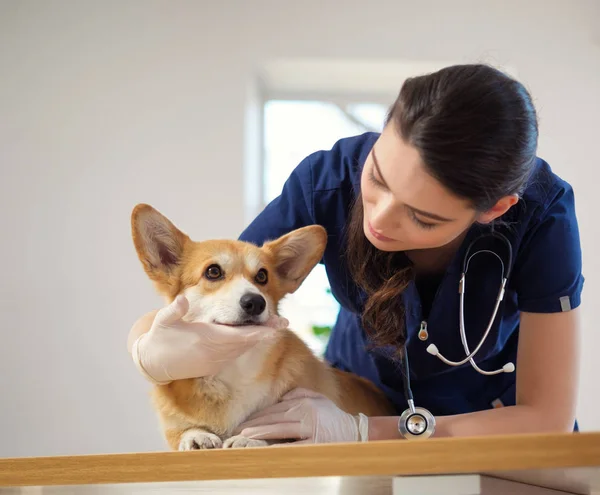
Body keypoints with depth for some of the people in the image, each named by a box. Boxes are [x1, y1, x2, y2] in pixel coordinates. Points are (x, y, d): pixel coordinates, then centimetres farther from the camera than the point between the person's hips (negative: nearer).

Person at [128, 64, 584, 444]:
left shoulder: (541, 215, -27)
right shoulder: (327, 181, -24)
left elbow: (548, 420, -24)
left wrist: (362, 431, -33)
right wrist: (155, 350, -42)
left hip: (500, 415, 0)